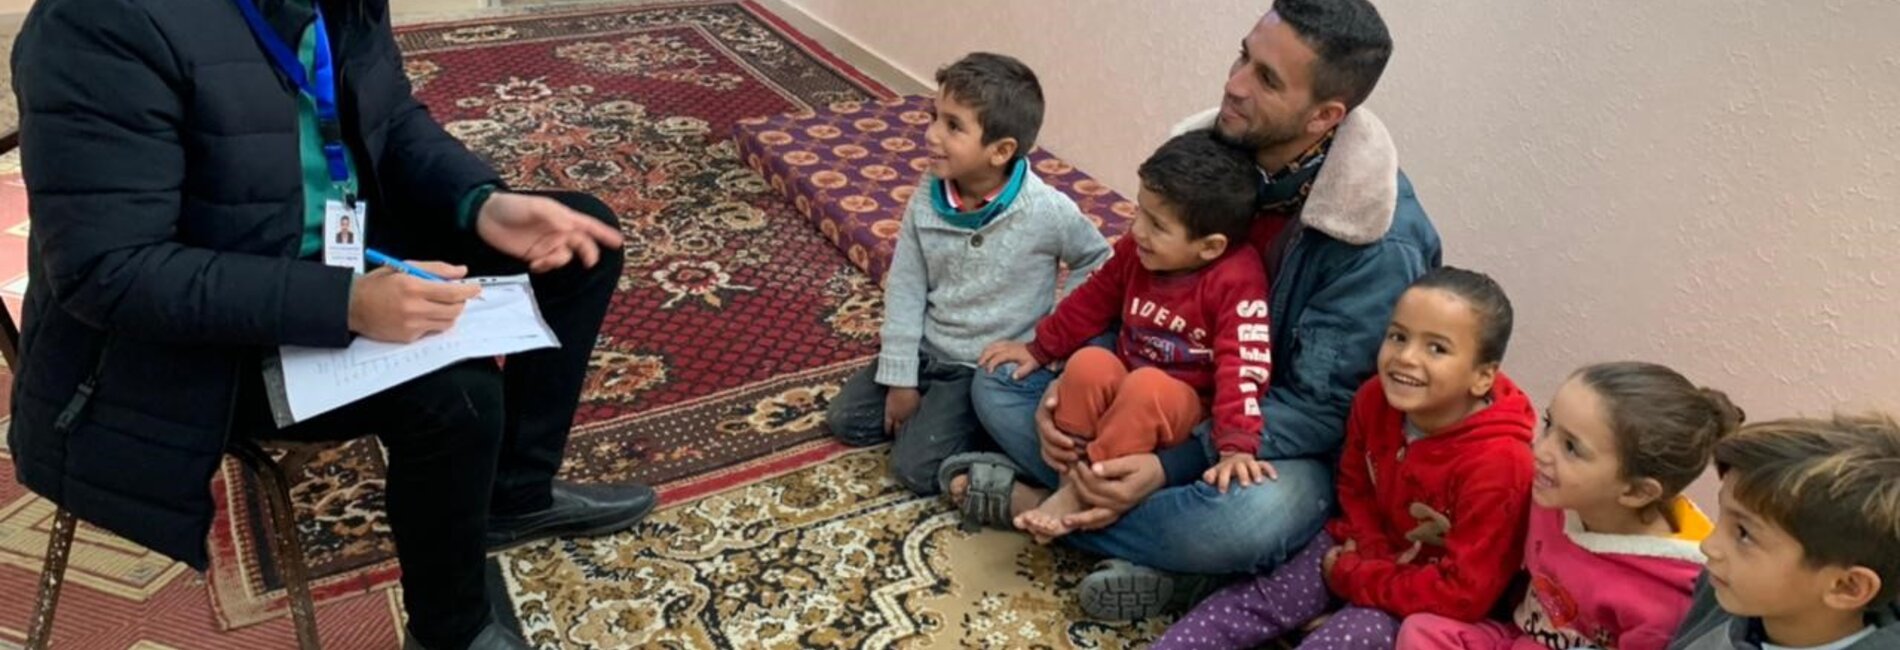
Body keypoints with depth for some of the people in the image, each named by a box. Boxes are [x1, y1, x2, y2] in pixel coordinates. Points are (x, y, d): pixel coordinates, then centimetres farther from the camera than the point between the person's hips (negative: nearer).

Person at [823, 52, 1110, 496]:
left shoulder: (1047, 212, -23)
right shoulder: (928, 197, -11)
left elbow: (1096, 263, -3)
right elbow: (904, 288, -5)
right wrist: (900, 379, -6)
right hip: (927, 347, 5)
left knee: (915, 469, -15)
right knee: (845, 419, 5)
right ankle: (935, 409, 19)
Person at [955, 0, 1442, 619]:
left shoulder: (1383, 242, -26)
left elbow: (1320, 409, -22)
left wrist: (1169, 468, -31)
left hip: (1285, 443, -6)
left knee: (1253, 516, -41)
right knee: (1000, 383, -7)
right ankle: (1176, 556, -17)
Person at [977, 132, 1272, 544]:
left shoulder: (1236, 280, -23)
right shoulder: (1136, 251, -4)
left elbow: (1242, 365, -30)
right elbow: (1093, 301, 11)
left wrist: (1237, 445, -40)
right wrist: (1039, 349, 13)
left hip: (1184, 405, -5)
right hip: (1124, 381, 5)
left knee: (1146, 388, -37)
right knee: (1088, 363, -26)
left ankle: (1081, 494, -25)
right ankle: (1068, 476, -18)